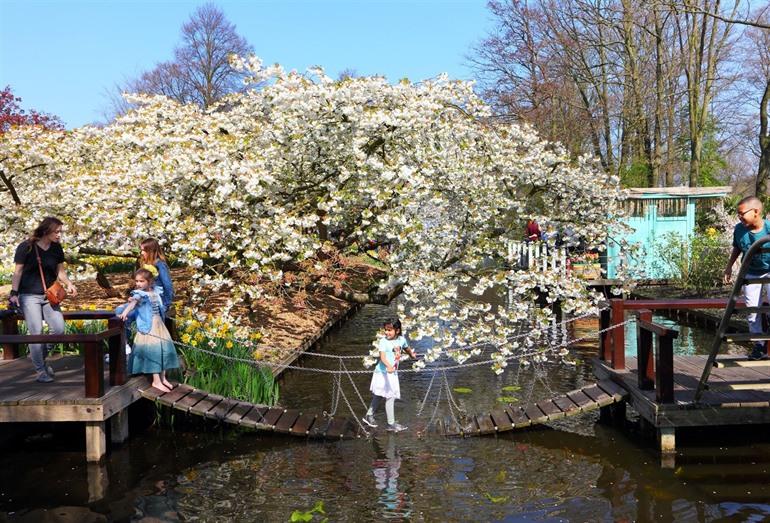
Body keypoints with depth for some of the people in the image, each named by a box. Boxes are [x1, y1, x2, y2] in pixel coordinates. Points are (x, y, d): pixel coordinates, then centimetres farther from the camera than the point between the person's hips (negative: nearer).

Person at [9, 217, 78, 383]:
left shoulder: (56, 248, 4)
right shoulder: (26, 247, -9)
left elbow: (60, 271, 11)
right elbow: (18, 271, -6)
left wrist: (69, 284, -7)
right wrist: (14, 293, -14)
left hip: (49, 295, 5)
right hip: (29, 296, -5)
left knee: (59, 328, -6)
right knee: (36, 332, -9)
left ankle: (39, 356, 19)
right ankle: (40, 371, 2)